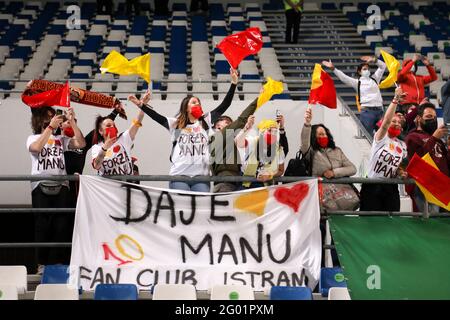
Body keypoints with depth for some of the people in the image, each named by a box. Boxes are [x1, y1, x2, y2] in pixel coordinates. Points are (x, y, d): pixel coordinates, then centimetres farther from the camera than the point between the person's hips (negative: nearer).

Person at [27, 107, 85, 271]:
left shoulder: (61, 139, 18)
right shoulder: (33, 138, 9)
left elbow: (81, 143, 2)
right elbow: (36, 147, -15)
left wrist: (72, 121, -5)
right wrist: (51, 126, -19)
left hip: (61, 186, 3)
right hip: (41, 187, -3)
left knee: (62, 226, -3)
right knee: (42, 226, -4)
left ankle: (60, 262, 2)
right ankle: (42, 263, 0)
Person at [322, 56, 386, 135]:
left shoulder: (374, 78, 16)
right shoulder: (357, 82, 6)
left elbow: (383, 66, 15)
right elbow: (343, 77, -4)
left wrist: (374, 60, -2)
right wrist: (333, 68, -15)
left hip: (379, 110, 4)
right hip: (367, 110, -4)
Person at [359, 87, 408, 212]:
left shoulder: (402, 145, 13)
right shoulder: (381, 138, -4)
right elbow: (386, 121, -23)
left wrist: (401, 172, -2)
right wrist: (396, 99, -31)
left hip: (391, 187, 6)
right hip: (373, 186, -5)